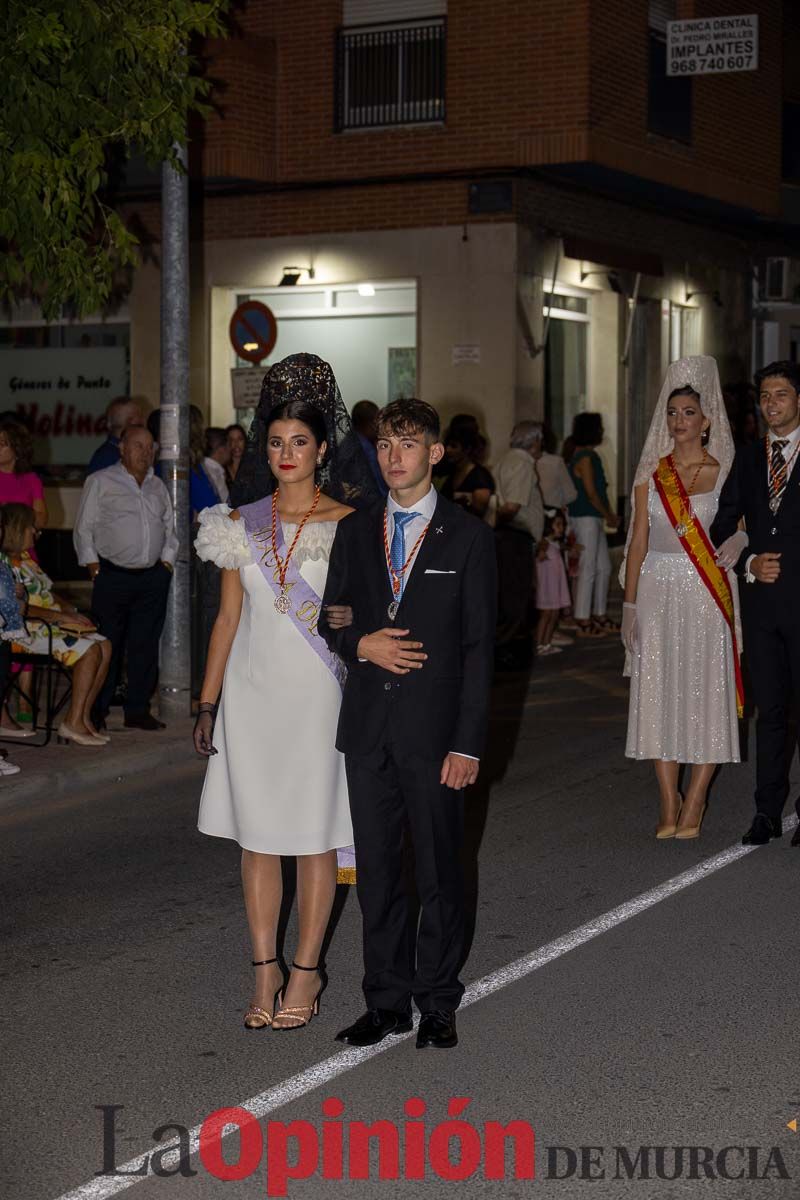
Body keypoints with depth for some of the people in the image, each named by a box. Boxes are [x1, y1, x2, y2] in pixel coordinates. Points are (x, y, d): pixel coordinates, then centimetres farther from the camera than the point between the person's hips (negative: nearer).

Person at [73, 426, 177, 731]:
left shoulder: (158, 487, 17)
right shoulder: (100, 482, 1)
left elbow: (170, 529, 22)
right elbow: (84, 530, 0)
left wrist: (166, 564, 9)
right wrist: (95, 569, -6)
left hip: (152, 578, 4)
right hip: (113, 577, -4)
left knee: (146, 645, 4)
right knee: (107, 645, -2)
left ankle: (138, 710, 11)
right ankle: (96, 712, 6)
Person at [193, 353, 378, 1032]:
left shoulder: (346, 526, -3)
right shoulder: (241, 525, 6)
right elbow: (229, 618, 10)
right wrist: (207, 704, 8)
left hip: (317, 696, -3)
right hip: (252, 693, 3)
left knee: (315, 837, 3)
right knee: (257, 836, 7)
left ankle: (306, 971, 16)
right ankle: (265, 970, 18)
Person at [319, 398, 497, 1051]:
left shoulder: (468, 536, -2)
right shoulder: (354, 533, 10)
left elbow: (478, 646, -5)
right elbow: (330, 620, 16)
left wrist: (468, 744, -11)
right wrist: (361, 645, -9)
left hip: (435, 727, -4)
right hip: (367, 725, 4)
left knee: (440, 870, 5)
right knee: (376, 868, 9)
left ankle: (437, 1002, 18)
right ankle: (387, 1000, 21)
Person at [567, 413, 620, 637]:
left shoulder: (590, 456, 15)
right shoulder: (585, 458, -15)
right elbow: (591, 493, -16)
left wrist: (609, 514, 10)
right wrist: (609, 516, -7)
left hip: (594, 519, 10)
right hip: (585, 518, -10)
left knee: (603, 568, 14)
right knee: (588, 569, -6)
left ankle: (599, 616, 21)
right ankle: (583, 622, -2)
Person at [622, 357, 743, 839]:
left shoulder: (724, 471, 2)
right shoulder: (651, 472, 7)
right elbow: (639, 540, 6)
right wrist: (630, 604, 1)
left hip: (707, 595, -2)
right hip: (658, 592, 2)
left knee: (706, 692, -2)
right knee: (658, 691, 2)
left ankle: (694, 802, 7)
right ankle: (669, 804, 10)